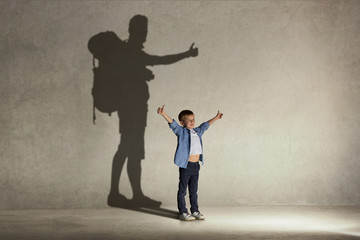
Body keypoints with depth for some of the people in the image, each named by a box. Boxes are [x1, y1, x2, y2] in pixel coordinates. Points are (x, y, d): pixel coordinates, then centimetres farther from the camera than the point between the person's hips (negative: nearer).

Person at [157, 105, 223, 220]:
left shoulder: (197, 132, 14)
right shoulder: (181, 131, -4)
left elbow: (205, 125, 30)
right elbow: (172, 123, -18)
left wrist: (216, 118, 44)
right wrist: (163, 114, -34)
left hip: (195, 165, 6)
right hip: (185, 166, -6)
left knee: (194, 190, 14)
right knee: (182, 190, 2)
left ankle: (195, 211, 21)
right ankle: (183, 212, 7)